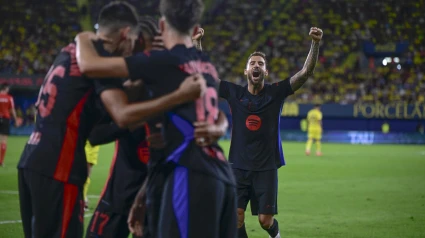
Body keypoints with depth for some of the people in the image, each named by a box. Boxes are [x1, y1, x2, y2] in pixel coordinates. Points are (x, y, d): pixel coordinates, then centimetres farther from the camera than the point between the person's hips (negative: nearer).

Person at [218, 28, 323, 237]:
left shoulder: (276, 92, -3)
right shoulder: (234, 92, -1)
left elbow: (306, 72, -12)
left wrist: (315, 44, -25)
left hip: (266, 167, -1)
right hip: (238, 166, 1)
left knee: (265, 220, 2)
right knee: (236, 218, -7)